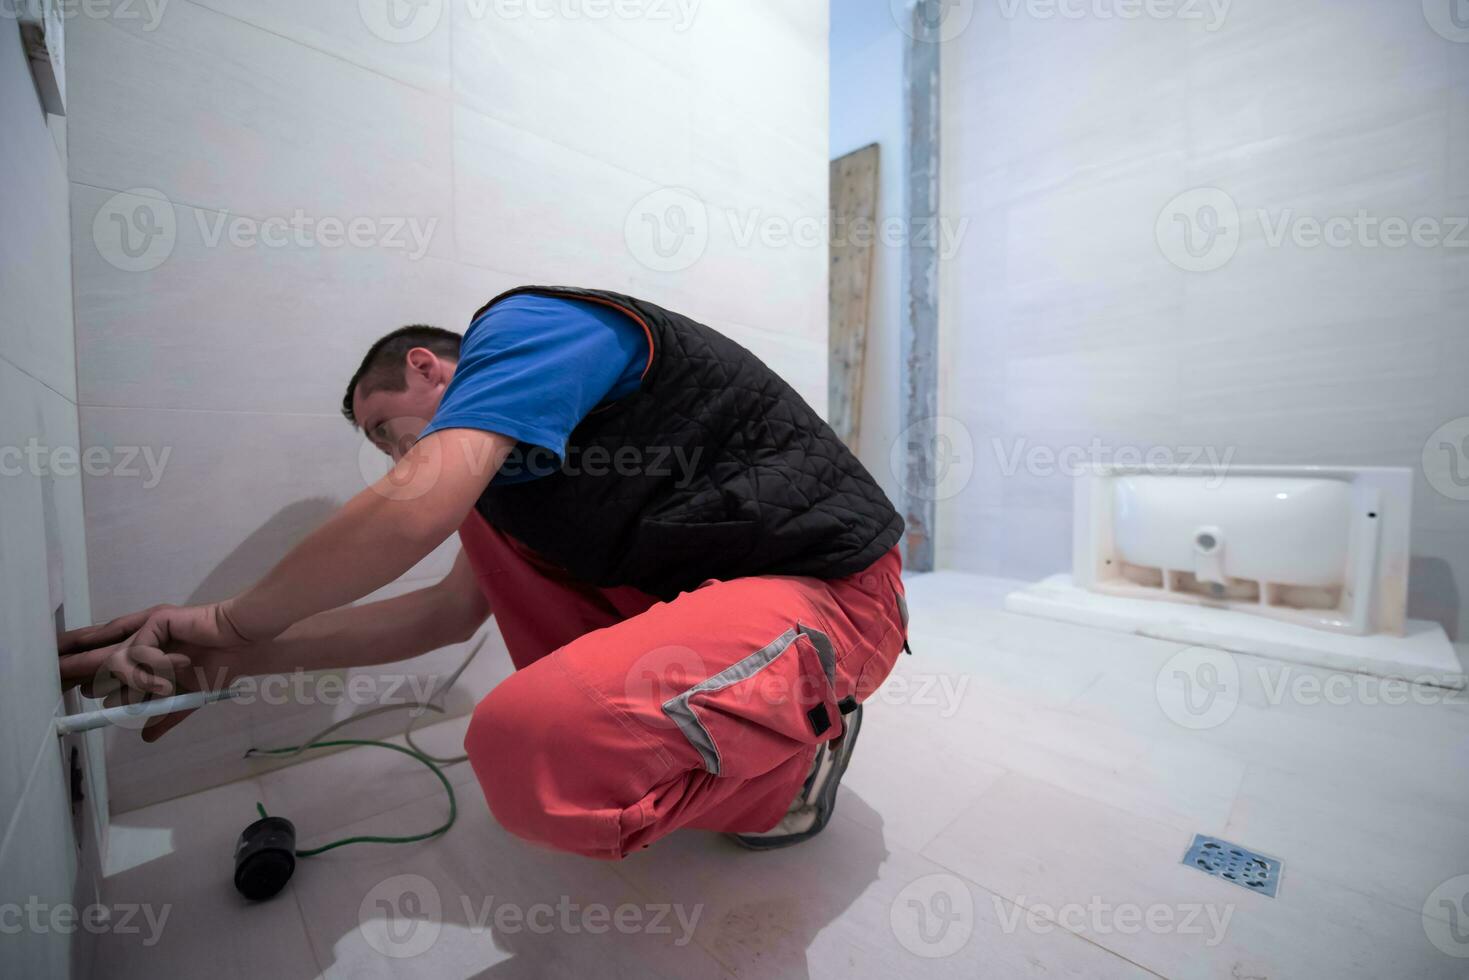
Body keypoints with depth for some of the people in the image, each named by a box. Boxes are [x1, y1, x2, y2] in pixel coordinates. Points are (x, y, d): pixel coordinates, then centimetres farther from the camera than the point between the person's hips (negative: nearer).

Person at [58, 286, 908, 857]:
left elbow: (415, 505, -21)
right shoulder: (513, 441, 19)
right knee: (491, 511, 11)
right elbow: (453, 610, 17)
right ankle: (644, 720, 8)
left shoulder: (525, 323, -6)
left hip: (827, 591, -8)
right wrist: (242, 659, 16)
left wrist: (233, 622, -2)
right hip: (698, 588, 9)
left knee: (524, 744, -31)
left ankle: (792, 747, -2)